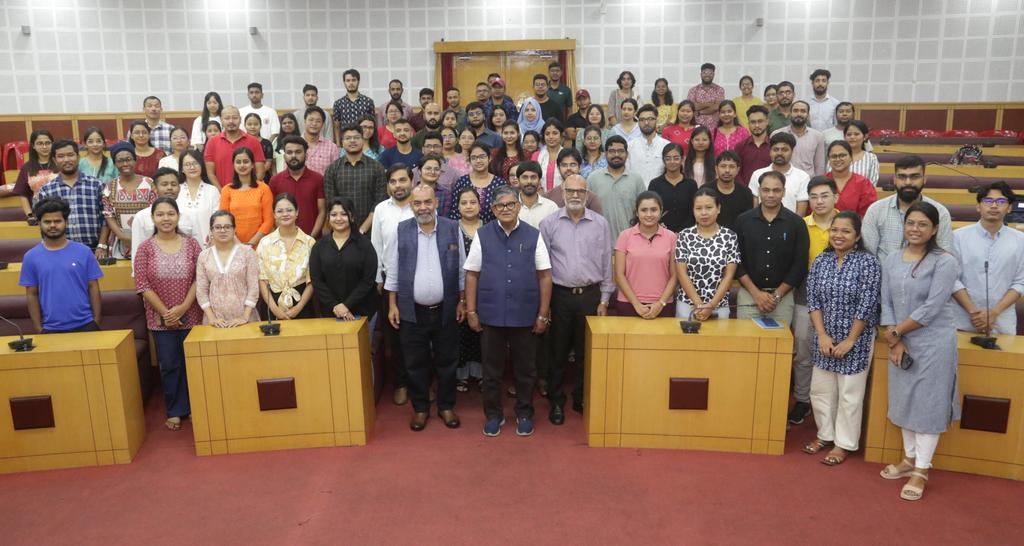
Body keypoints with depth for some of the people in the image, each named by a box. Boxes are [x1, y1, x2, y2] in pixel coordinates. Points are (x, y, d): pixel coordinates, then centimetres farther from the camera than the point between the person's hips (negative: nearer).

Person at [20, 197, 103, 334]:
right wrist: (39, 328, 1)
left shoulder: (84, 252, -2)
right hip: (51, 329, 1)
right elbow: (32, 295, 4)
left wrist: (97, 322, -3)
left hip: (85, 325, -1)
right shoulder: (31, 257, 1)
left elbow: (93, 288, 0)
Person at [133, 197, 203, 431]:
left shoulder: (191, 244, 2)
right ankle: (174, 411, 21)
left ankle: (192, 407, 22)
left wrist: (182, 308, -12)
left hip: (190, 316, 1)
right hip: (161, 319, 0)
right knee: (169, 365, 7)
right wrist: (165, 312, -10)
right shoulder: (145, 248, -1)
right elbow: (142, 284, -5)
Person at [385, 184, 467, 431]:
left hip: (445, 310, 0)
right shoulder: (401, 230, -2)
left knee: (447, 362, 12)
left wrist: (462, 302, 2)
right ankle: (420, 408, 28)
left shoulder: (453, 228, -2)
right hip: (412, 311, 0)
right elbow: (393, 271, 2)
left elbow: (462, 269, 2)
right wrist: (392, 305, -1)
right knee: (416, 364, 11)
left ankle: (446, 406, 29)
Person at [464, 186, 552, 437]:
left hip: (525, 316, 0)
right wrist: (471, 312, -2)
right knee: (491, 369, 12)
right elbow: (472, 275, 2)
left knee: (525, 369, 12)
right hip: (491, 315, 0)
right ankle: (493, 414, 29)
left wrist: (543, 314, -2)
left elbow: (545, 275, 0)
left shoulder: (533, 235, -1)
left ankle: (524, 414, 30)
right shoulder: (482, 235, 0)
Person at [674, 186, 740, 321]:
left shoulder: (730, 237, -1)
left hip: (719, 306, 0)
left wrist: (711, 305, -11)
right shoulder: (684, 236, -1)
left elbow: (729, 276, -3)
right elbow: (681, 273, -4)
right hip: (687, 304, 0)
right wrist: (699, 304, -11)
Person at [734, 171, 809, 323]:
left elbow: (800, 265, -1)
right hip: (748, 294, 0)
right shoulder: (743, 220, 2)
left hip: (783, 296, 0)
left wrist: (777, 295, -7)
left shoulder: (796, 223, 0)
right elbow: (736, 261, -1)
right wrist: (756, 293, -8)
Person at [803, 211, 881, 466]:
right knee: (820, 389, 12)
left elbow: (866, 306, -13)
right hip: (824, 338, 5)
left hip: (855, 340, -4)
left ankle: (844, 443, 18)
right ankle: (825, 434, 30)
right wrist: (822, 335, -8)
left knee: (849, 393, 4)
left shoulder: (868, 263, -11)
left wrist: (849, 340, -13)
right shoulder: (821, 261, 3)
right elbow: (813, 300, 1)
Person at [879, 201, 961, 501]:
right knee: (904, 401, 14)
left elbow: (931, 308, -17)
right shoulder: (891, 259, 5)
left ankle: (921, 471, 13)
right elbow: (886, 302, 3)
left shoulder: (944, 262, -12)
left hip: (933, 343, -5)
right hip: (901, 342, 5)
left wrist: (895, 332, -11)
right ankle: (909, 459, 31)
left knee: (927, 403, 2)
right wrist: (895, 340, -7)